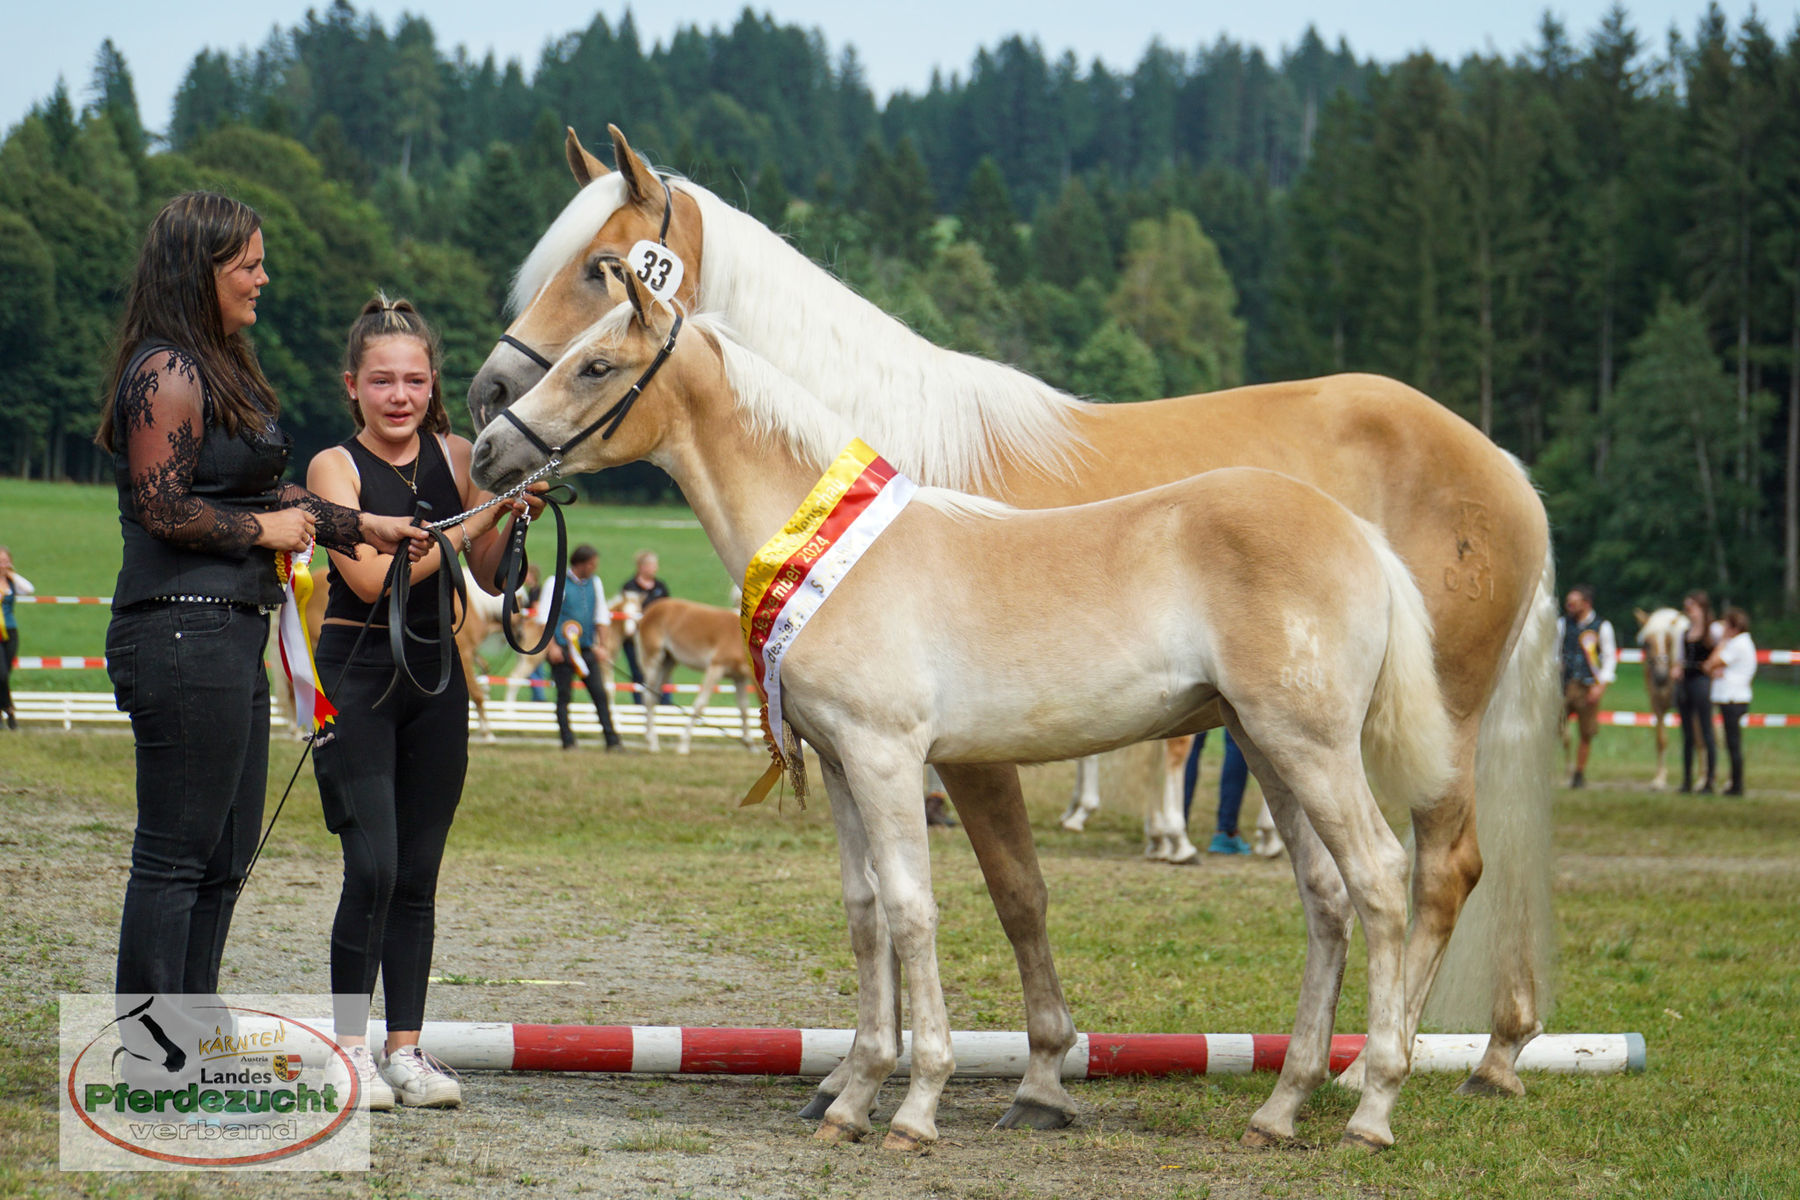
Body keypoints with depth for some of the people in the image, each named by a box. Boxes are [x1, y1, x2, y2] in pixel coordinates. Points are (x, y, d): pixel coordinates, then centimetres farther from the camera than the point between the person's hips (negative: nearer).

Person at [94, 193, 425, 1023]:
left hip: (230, 638, 10)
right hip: (183, 635, -10)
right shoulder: (168, 375, -13)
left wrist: (361, 527, 24)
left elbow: (261, 492, 25)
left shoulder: (220, 369, 18)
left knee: (226, 857, 14)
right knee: (176, 854, -6)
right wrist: (265, 529, -8)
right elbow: (164, 509, -18)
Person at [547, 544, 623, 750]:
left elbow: (601, 616, 17)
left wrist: (598, 645, 11)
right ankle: (568, 742, 3)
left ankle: (612, 741, -1)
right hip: (563, 649, -4)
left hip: (587, 649, 4)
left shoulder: (595, 583, 10)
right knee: (564, 696, -1)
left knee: (600, 693, -1)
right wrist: (552, 646, -12)